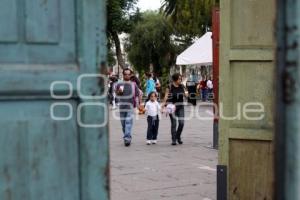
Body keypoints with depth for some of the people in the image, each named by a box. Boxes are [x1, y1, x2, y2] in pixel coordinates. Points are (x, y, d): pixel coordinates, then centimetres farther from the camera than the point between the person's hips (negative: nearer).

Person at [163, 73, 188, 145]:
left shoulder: (182, 86, 5)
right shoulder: (170, 87, -6)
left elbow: (186, 95, 13)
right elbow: (166, 96, -6)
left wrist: (185, 94, -10)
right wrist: (164, 105, -16)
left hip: (180, 106, 3)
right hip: (172, 106, -3)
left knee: (181, 123, -4)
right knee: (174, 123, -1)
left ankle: (178, 137, 18)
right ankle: (173, 139, 8)